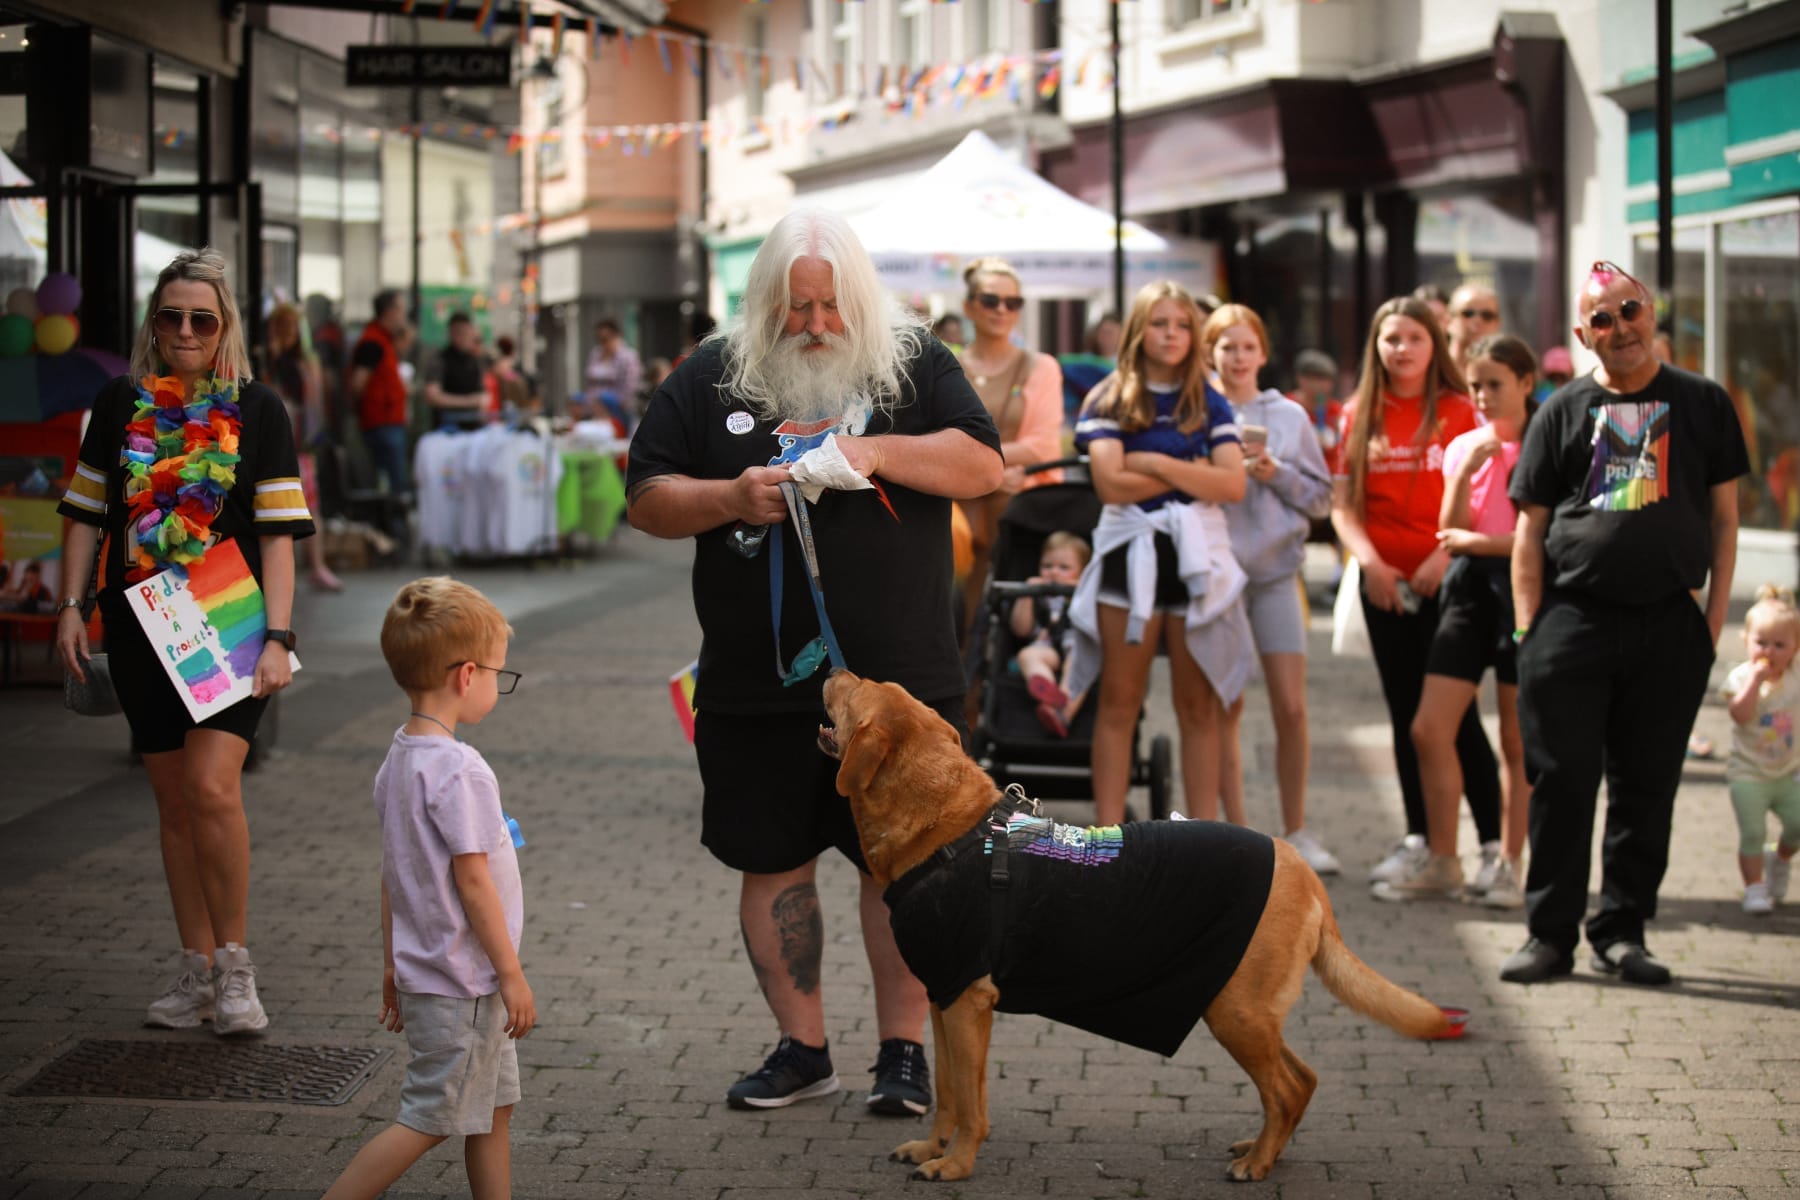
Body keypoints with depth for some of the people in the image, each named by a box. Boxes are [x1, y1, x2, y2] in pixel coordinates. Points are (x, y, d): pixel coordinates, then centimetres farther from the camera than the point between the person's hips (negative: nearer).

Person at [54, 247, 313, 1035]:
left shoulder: (257, 410, -1)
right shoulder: (121, 403, 7)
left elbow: (278, 533, -4)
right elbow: (87, 513, 12)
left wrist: (277, 636, -13)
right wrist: (70, 607, 2)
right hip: (140, 625, 3)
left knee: (211, 786, -17)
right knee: (173, 798, 8)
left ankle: (234, 968, -3)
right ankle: (197, 973, 17)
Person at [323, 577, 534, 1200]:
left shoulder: (397, 760, 6)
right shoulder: (460, 771, -22)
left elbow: (392, 872, 12)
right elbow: (472, 880, -21)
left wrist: (392, 963, 19)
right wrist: (512, 974, -14)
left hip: (423, 966, 9)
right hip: (459, 983, -9)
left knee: (494, 1105, 16)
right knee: (430, 1118, -1)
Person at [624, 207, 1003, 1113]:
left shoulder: (915, 364, 4)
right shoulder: (708, 380, 5)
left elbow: (984, 466, -3)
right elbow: (645, 499, 3)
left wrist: (881, 451, -17)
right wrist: (732, 499, -15)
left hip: (901, 674, -1)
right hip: (758, 682, 1)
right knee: (774, 864, 8)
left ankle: (902, 1048, 14)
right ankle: (801, 1048, 21)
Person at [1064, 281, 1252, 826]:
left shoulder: (1209, 404, 10)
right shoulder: (1110, 400, 4)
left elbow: (1233, 484, -4)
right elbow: (1111, 483, -10)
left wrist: (1155, 463, -9)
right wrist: (1193, 471, -5)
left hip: (1196, 558, 2)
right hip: (1129, 555, -1)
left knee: (1199, 705, 3)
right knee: (1119, 701, -1)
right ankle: (1108, 837, 2)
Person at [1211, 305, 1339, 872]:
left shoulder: (1289, 416, 8)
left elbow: (1322, 499, 7)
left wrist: (1277, 474, -9)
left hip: (1276, 569, 1)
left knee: (1291, 707, -4)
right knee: (1227, 708, 3)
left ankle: (1296, 832, 8)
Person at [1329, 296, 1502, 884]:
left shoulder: (1458, 411, -2)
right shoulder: (1359, 415, 9)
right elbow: (1342, 504, 7)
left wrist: (1446, 555, -17)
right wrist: (1369, 560, -7)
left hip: (1446, 580, -4)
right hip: (1384, 584, 4)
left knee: (1456, 713, -6)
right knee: (1406, 713, 10)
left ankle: (1494, 843, -1)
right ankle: (1418, 841, 19)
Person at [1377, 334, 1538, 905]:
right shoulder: (1464, 447, 11)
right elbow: (1449, 530, 4)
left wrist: (1475, 540, -7)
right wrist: (1466, 471, -9)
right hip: (1469, 586, 5)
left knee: (1517, 739, 2)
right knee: (1429, 729, -1)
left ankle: (1506, 864, 12)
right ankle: (1440, 863, 10)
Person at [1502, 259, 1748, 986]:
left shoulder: (1702, 404, 9)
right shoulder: (1564, 412, 8)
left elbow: (1723, 517, 10)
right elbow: (1530, 526, 6)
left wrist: (1715, 617, 2)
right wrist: (1528, 627, -2)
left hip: (1668, 626, 1)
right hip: (1572, 619, -1)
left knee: (1647, 786, 5)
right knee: (1562, 783, -1)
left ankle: (1621, 931, 15)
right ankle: (1551, 933, 7)